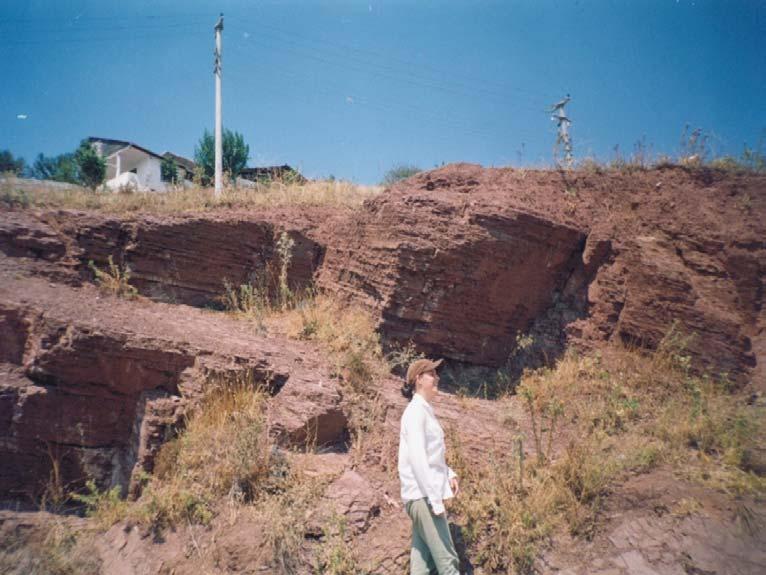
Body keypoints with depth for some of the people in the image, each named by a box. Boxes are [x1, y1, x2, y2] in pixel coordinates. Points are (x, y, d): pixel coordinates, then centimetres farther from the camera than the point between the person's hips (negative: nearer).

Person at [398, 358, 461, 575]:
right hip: (423, 495, -9)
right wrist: (435, 499, -21)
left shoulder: (426, 411, 16)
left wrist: (449, 474, 8)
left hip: (425, 496, 9)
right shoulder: (416, 410, -12)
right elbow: (417, 457, -20)